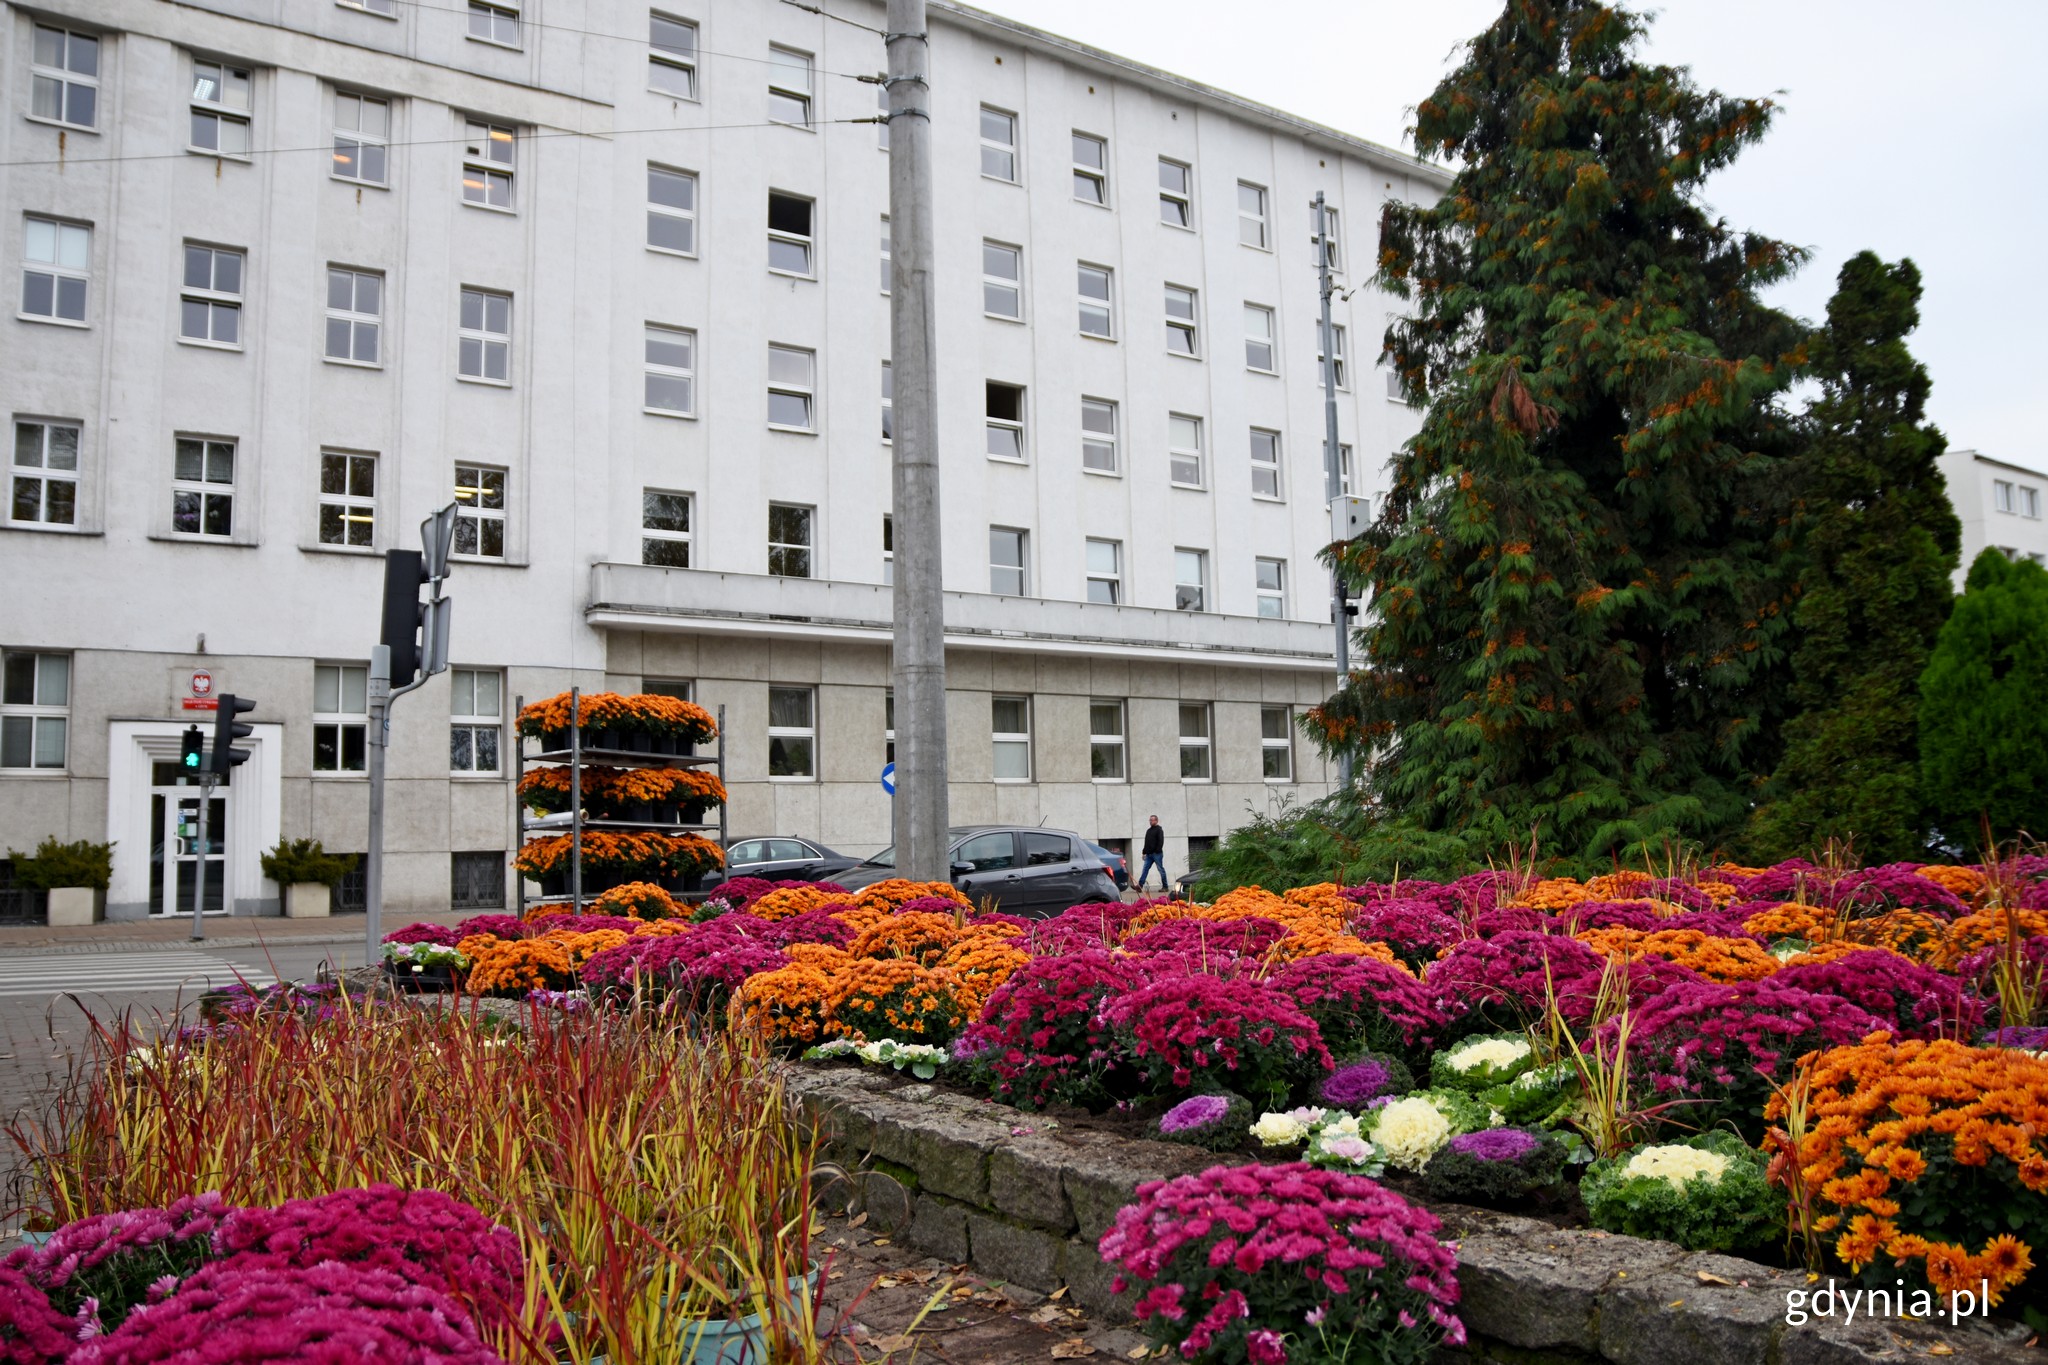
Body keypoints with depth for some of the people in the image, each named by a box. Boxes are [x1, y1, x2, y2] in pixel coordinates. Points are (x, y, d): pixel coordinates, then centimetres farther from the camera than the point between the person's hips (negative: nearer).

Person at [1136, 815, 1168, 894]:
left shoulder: (1159, 830, -4)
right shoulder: (1148, 830, 18)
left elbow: (1160, 842, -14)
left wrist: (1158, 851, -21)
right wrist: (1144, 852, 17)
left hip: (1157, 854, -7)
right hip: (1149, 854, 7)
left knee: (1161, 870, 0)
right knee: (1145, 869, -1)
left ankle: (1165, 887, 7)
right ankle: (1140, 886, -6)